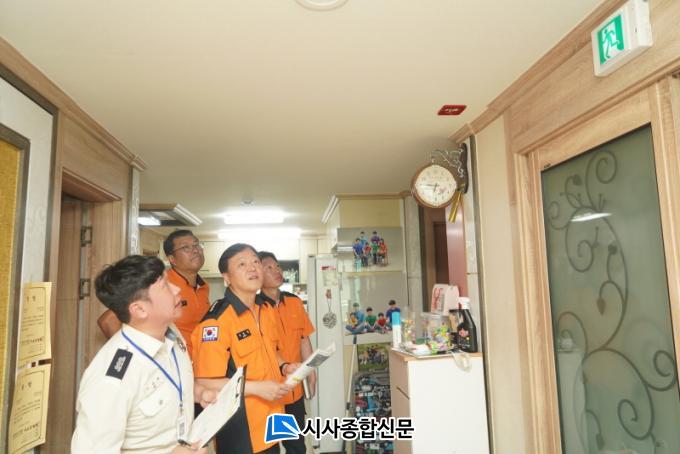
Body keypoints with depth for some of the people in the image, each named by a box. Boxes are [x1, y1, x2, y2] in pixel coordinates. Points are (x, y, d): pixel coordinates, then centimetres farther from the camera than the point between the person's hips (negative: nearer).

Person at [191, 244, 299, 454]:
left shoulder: (267, 309, 4)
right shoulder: (216, 321, -21)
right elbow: (204, 383, -21)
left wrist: (284, 366, 0)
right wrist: (257, 388, -23)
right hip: (239, 428, -7)